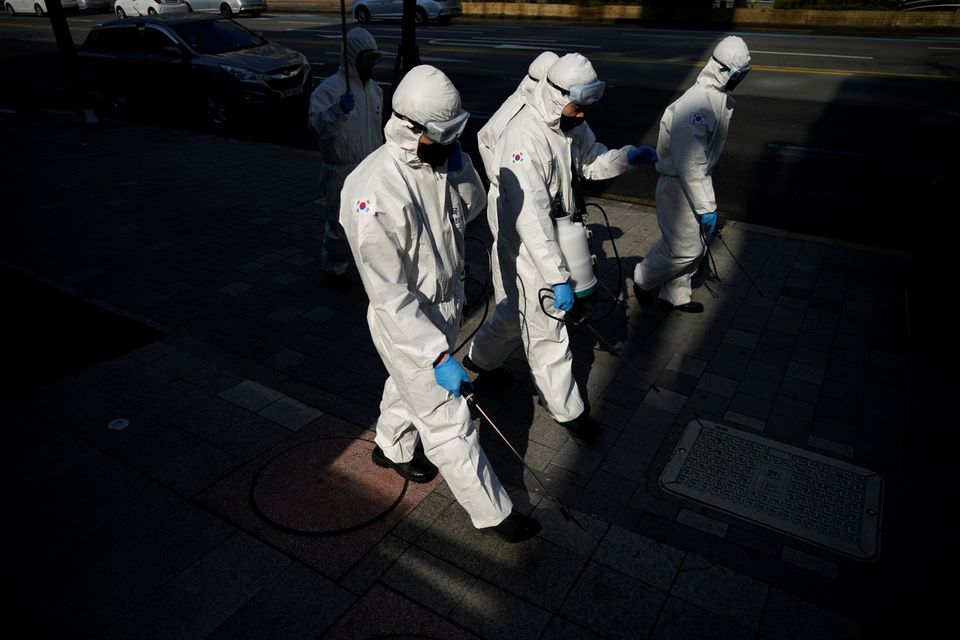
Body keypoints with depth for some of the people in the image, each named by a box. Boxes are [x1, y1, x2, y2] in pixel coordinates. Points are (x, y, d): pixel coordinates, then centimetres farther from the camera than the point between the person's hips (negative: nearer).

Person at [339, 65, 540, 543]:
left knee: (411, 386, 30)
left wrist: (459, 165, -16)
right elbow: (389, 294, -29)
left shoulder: (441, 158, -10)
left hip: (447, 303, 7)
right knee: (447, 421, 6)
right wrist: (438, 355, -31)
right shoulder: (374, 192, -31)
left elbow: (470, 209, 4)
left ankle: (392, 449, 58)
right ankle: (492, 511, 24)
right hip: (403, 322, -7)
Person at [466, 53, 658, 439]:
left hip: (556, 233, 9)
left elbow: (591, 161, 13)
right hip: (527, 245, -9)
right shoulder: (524, 139, -30)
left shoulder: (571, 122, -3)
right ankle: (565, 408, 23)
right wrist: (558, 278, -34)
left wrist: (630, 156, -8)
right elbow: (531, 218, -33)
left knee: (519, 310, 26)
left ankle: (481, 359, 50)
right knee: (545, 328, 5)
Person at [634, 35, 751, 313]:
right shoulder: (695, 105, -26)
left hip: (699, 179, 9)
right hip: (678, 185, -9)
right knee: (685, 248, -5)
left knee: (698, 245, 15)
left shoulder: (724, 100, 6)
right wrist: (706, 207, -25)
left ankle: (675, 295, 31)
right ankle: (643, 278, 20)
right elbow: (690, 165, -29)